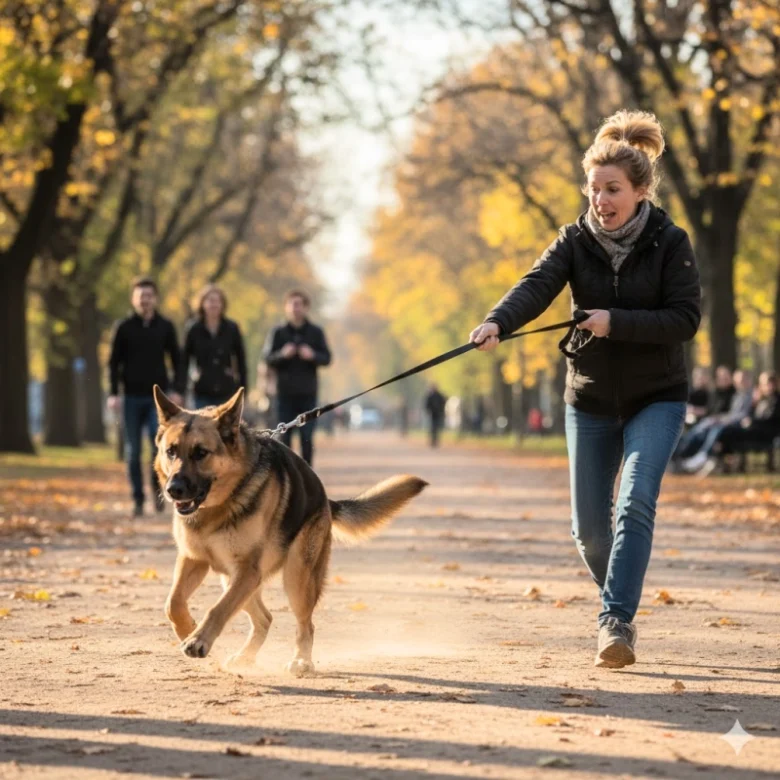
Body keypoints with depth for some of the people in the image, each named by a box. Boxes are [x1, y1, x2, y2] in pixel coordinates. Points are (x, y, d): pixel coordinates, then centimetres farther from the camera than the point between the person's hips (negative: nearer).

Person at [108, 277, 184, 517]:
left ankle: (157, 485, 6)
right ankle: (138, 499, 9)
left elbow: (177, 360, 9)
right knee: (133, 451, 1)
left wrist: (177, 390, -3)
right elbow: (114, 362, 4)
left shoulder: (165, 327, 6)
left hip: (157, 396, 0)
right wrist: (114, 393, -6)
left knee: (160, 442, -16)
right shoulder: (124, 328, 3)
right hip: (132, 397, 0)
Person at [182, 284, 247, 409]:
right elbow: (184, 361, 2)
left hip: (227, 391, 0)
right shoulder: (194, 330, 0)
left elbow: (241, 360, 4)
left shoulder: (232, 329, 1)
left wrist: (243, 388, 1)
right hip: (203, 393, 0)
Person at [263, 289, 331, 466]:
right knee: (284, 436, 1)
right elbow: (268, 357, -1)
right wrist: (282, 354, -20)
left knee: (307, 437, -2)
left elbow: (327, 358, 3)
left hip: (308, 393, 0)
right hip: (285, 393, 0)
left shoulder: (316, 332, 6)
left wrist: (313, 356, -17)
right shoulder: (278, 333, 5)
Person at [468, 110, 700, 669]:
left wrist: (616, 323, -26)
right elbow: (537, 286, -21)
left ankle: (617, 621, -21)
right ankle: (620, 601, 31)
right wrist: (498, 323, -41)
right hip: (590, 398, 3)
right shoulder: (576, 241, -5)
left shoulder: (670, 243, -10)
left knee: (636, 502, -21)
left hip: (656, 398, -3)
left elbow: (686, 319, -16)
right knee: (589, 526, 6)